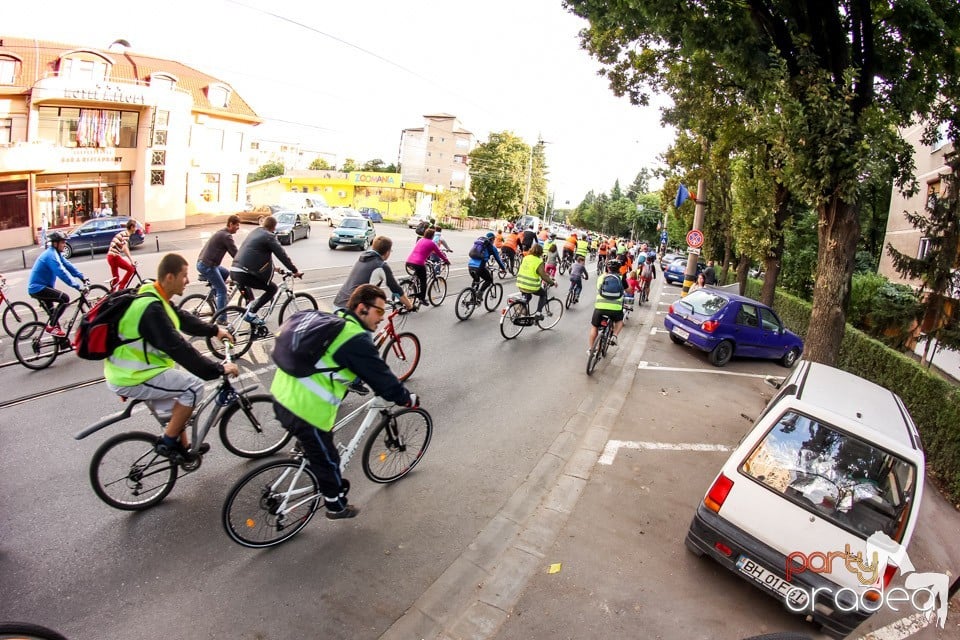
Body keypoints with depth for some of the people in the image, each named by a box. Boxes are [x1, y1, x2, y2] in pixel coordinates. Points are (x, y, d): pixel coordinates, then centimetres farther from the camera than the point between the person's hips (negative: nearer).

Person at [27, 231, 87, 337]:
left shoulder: (55, 253, 10)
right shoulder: (51, 255, -22)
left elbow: (68, 266, 8)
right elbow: (62, 273, -32)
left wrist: (82, 278, -2)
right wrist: (78, 286, -36)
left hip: (37, 287, 11)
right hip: (38, 288, -11)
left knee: (53, 313, 17)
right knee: (65, 298, -21)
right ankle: (52, 326, -15)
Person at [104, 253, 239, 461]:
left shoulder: (154, 296, 3)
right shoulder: (151, 309, -28)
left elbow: (183, 319, 18)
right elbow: (179, 349, -31)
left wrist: (215, 330, 20)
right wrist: (218, 369, -27)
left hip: (127, 371, 10)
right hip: (131, 379, -10)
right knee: (193, 385, -12)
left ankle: (182, 448, 33)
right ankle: (167, 442, 1)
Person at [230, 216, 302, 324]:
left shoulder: (255, 232, 22)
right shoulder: (269, 236, -3)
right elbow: (282, 255, -8)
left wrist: (271, 266, 44)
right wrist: (295, 271, -2)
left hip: (234, 271, 9)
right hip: (244, 274, -9)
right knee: (272, 288, 4)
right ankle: (251, 313, 0)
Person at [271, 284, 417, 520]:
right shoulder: (357, 340, -17)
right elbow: (382, 378, -11)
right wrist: (408, 399, 3)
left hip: (283, 394, 9)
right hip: (307, 410, -9)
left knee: (318, 448, 30)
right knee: (327, 458, 14)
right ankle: (336, 506, 35)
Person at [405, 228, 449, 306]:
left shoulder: (420, 240, 20)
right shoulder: (431, 243, 1)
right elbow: (439, 253, 9)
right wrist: (447, 261, 23)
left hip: (409, 262, 7)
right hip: (418, 264, -7)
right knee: (423, 281, 10)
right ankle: (423, 299, 11)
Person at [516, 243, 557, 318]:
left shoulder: (525, 258, 7)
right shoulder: (539, 262, -13)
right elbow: (544, 276, -14)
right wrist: (553, 282, 1)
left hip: (520, 285, 6)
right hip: (532, 287, -6)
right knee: (543, 293, 21)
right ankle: (538, 313, 12)